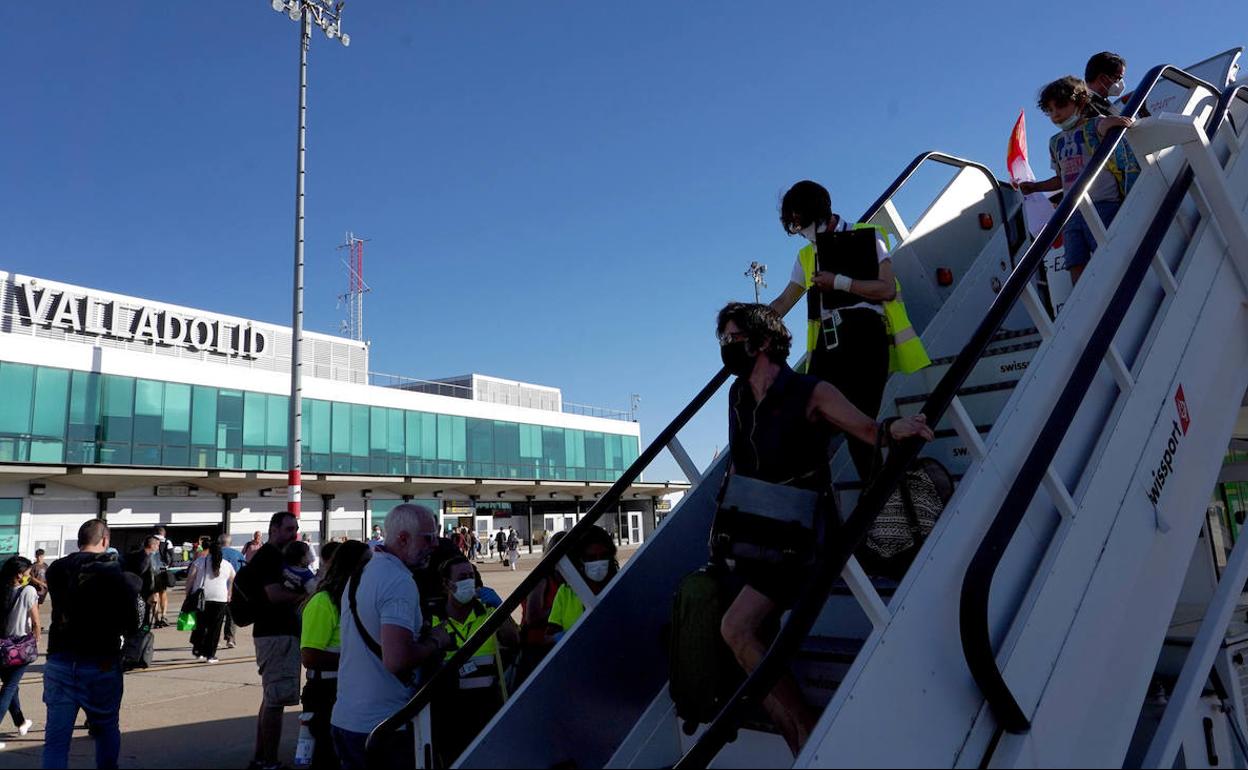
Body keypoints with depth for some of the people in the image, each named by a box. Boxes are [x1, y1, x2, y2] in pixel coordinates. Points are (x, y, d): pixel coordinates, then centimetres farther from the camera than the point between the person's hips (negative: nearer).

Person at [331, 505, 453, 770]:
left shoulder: (360, 573, 10)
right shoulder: (400, 582, -21)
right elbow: (396, 660, -30)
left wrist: (422, 635, 14)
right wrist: (436, 643, -12)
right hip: (384, 726, -9)